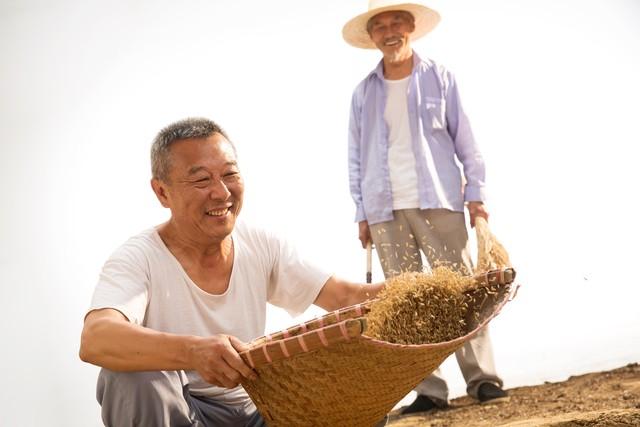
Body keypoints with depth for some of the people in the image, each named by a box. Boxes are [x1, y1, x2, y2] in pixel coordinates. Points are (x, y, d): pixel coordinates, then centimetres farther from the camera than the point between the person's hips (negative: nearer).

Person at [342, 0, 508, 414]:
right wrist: (361, 213, 7)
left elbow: (465, 140, 5)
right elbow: (357, 157, 12)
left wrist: (476, 194, -2)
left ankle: (483, 378, 1)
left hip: (438, 202, -2)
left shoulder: (439, 78, 7)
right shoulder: (364, 92, 12)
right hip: (386, 211, 2)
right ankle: (430, 391, 3)